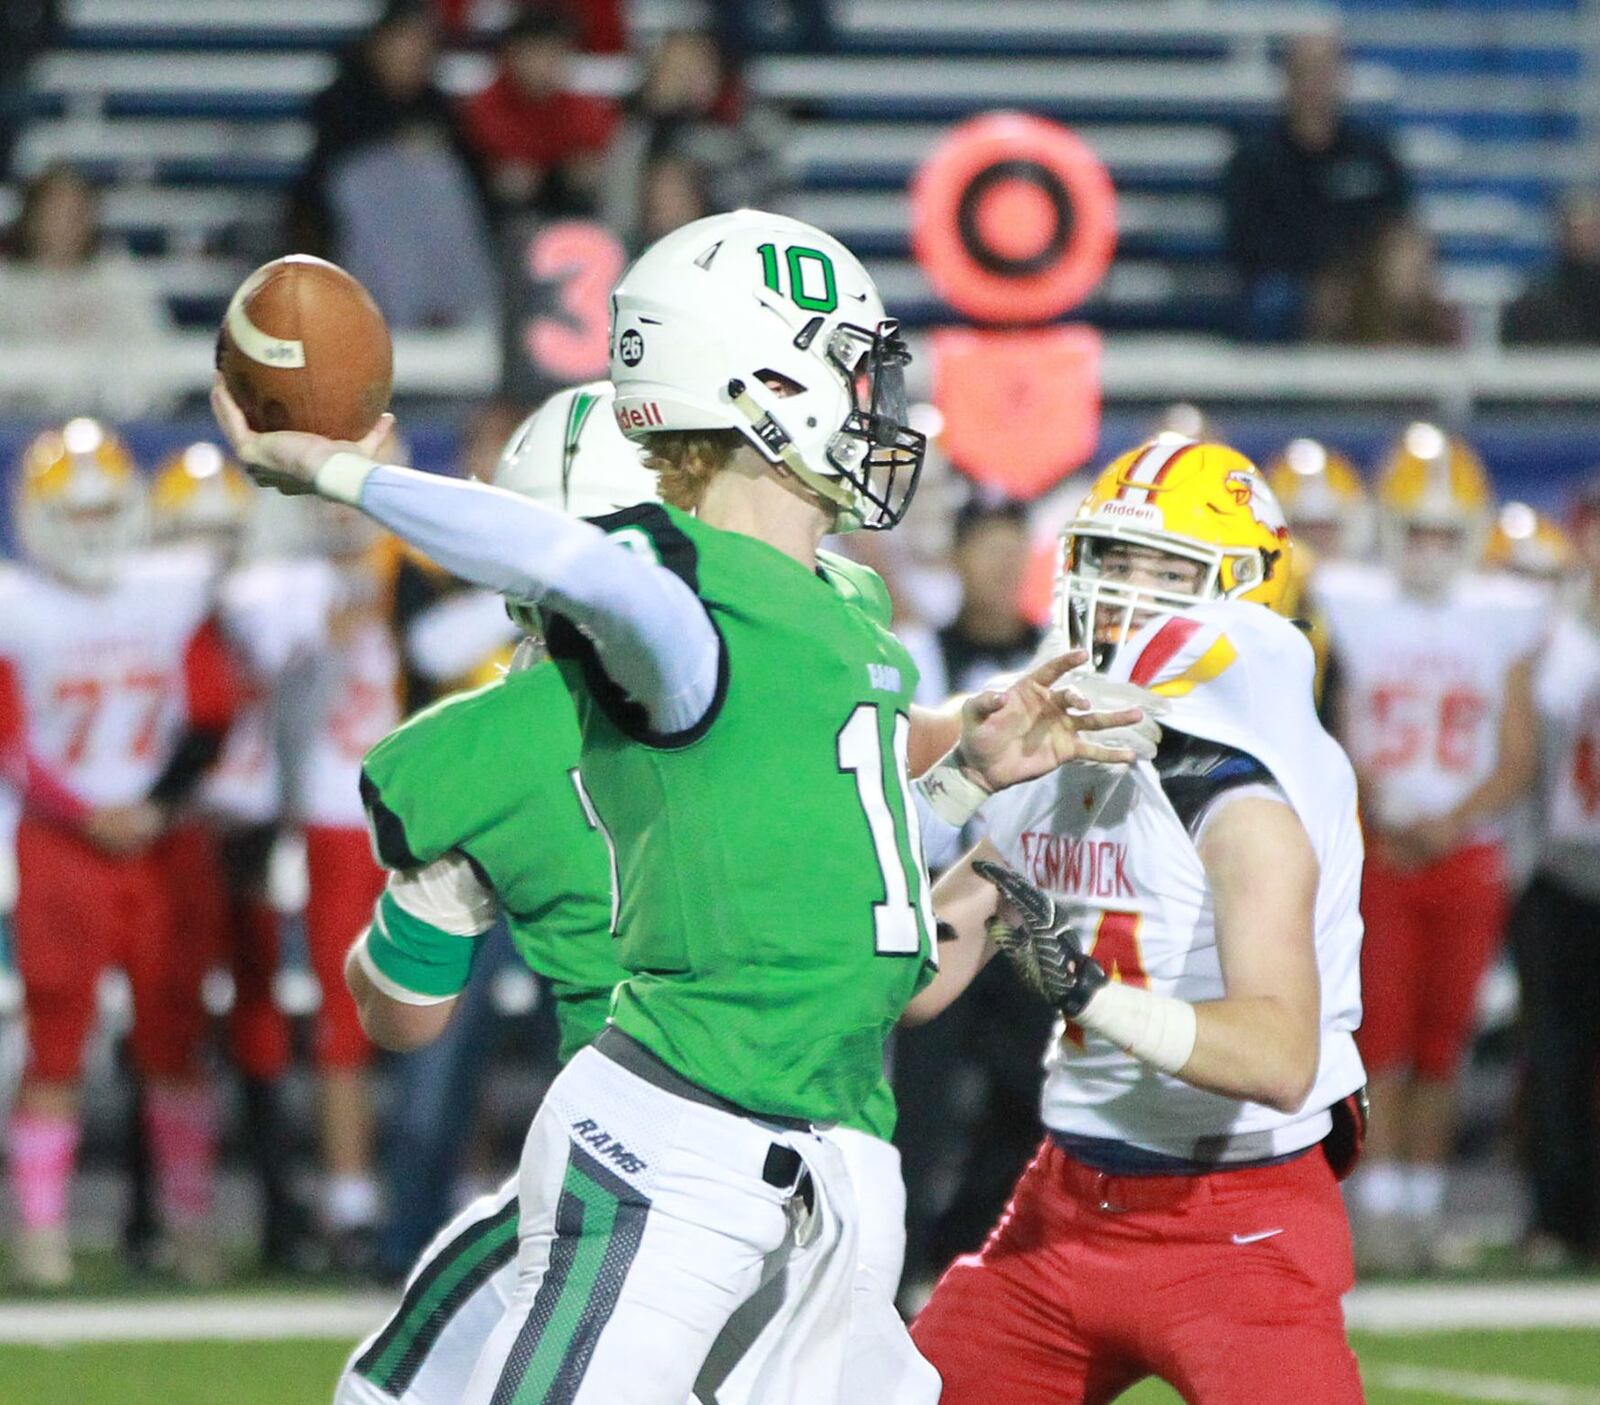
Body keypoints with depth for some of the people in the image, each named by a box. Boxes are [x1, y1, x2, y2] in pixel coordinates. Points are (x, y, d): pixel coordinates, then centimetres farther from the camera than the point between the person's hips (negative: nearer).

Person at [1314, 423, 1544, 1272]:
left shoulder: (1503, 621, 7)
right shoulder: (1347, 610, 3)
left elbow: (1516, 759, 6)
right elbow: (1327, 743, 2)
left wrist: (1454, 821, -10)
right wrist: (1374, 819, -12)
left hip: (1465, 852, 2)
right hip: (1374, 851, -2)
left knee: (1441, 1041, 4)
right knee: (1382, 1033, -10)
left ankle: (1424, 1200, 12)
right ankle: (1379, 1206, -11)